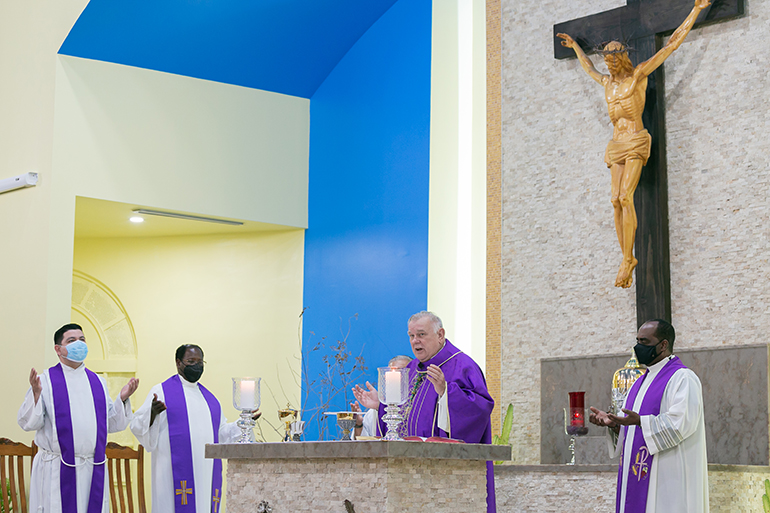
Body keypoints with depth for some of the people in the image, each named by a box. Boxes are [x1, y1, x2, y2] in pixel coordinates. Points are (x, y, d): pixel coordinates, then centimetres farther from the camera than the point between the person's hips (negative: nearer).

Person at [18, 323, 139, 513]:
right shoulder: (46, 381, 0)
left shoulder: (98, 382, 13)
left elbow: (112, 425, 12)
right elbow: (28, 423, -8)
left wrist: (122, 399, -1)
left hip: (93, 470, 4)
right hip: (56, 470, -4)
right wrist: (35, 394, -21)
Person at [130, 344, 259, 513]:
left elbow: (222, 433, 23)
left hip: (206, 472, 5)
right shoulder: (161, 391, 4)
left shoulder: (208, 396, 21)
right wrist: (152, 413, -23)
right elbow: (139, 426, -4)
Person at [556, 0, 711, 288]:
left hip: (636, 143, -7)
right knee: (617, 201, -5)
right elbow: (590, 70, 44)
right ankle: (626, 260, -4)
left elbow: (671, 45, 2)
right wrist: (575, 47, 54)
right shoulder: (608, 82, 20)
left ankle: (628, 259, -22)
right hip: (617, 146, 7)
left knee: (625, 197, -22)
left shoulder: (639, 74, 1)